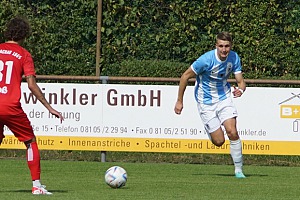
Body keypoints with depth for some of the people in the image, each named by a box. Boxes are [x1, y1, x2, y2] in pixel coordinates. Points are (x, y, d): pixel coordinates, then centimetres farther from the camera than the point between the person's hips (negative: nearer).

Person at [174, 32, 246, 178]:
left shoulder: (234, 58, -9)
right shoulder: (206, 59, -23)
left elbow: (240, 81, -5)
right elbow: (185, 76, -12)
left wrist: (240, 90, -31)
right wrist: (179, 101, -8)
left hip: (224, 98, 3)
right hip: (206, 102, -3)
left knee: (232, 132, -18)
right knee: (219, 141, -6)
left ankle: (238, 169, -4)